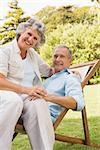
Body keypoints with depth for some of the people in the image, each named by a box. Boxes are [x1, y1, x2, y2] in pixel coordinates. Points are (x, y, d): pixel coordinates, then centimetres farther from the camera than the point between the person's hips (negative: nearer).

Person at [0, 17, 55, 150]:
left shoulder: (33, 54, 22)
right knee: (13, 100, -41)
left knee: (38, 103, -33)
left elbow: (48, 71, 38)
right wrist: (26, 90, -23)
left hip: (27, 97, 5)